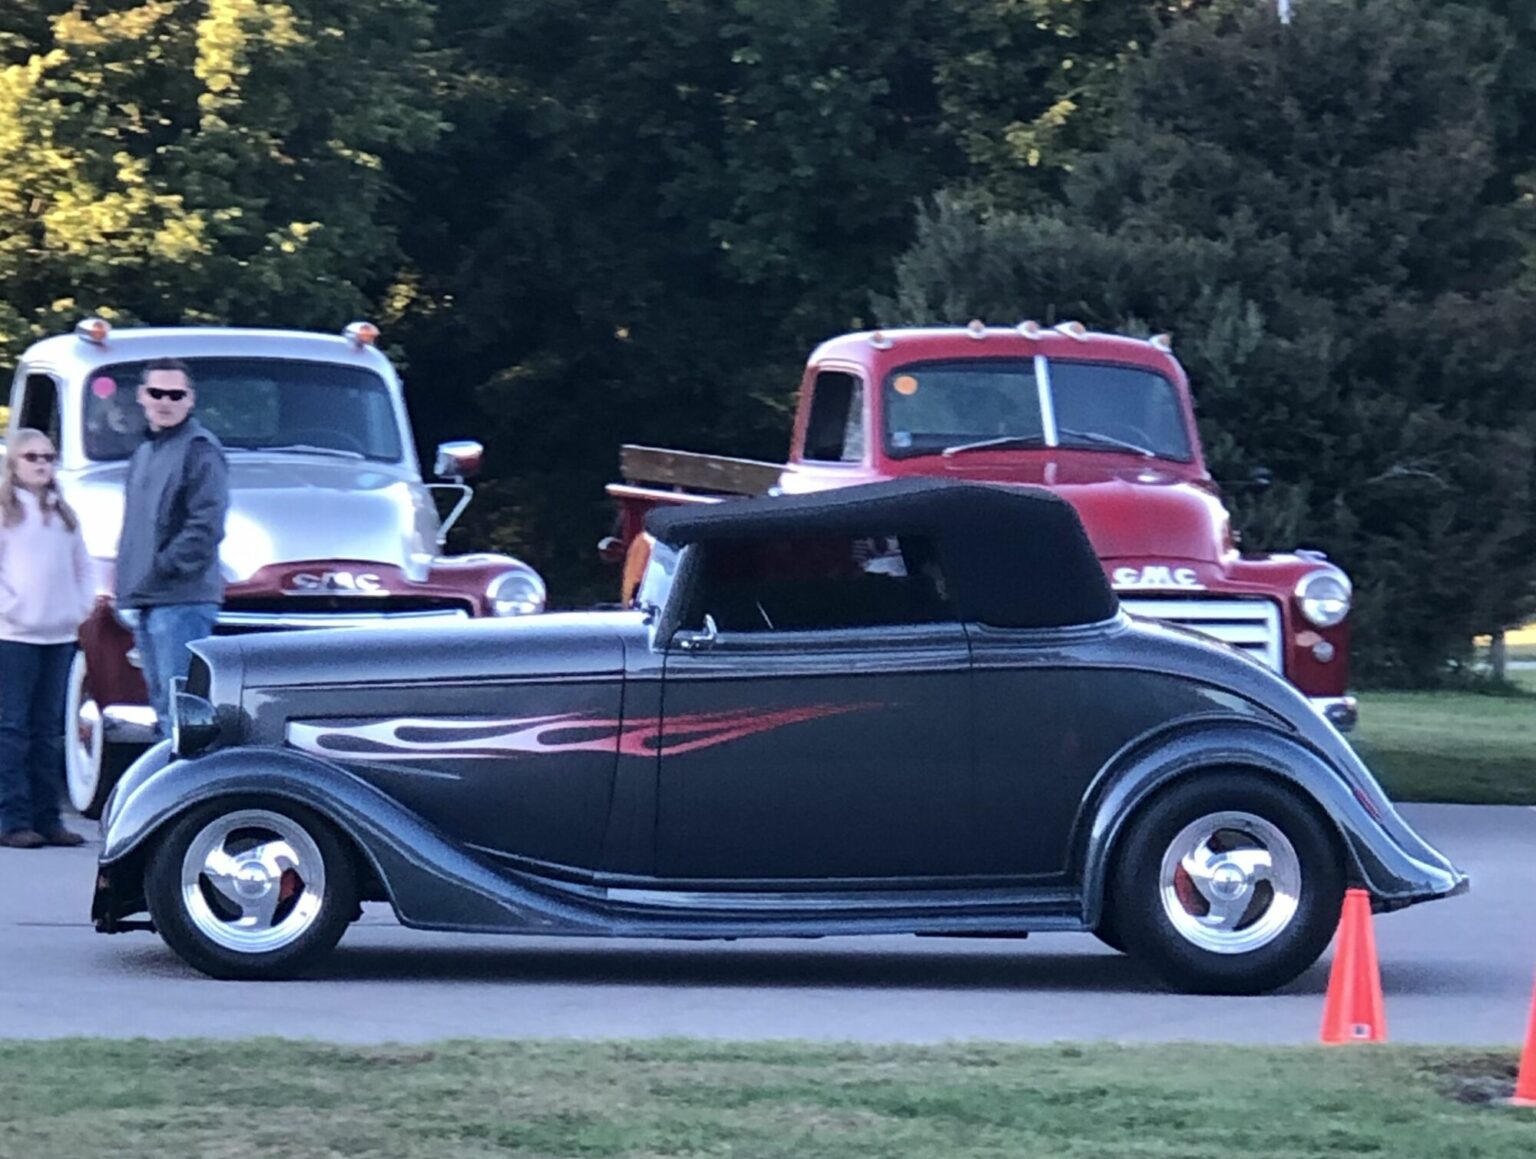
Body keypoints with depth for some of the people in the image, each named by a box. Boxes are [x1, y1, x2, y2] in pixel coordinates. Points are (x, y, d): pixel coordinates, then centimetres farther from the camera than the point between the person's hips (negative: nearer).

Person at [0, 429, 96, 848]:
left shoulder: (64, 515, 16)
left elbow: (83, 567, 19)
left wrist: (81, 607, 5)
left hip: (59, 636, 6)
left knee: (48, 730, 9)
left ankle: (46, 818, 12)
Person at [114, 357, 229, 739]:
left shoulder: (199, 449, -7)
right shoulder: (145, 453, 21)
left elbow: (207, 524, -16)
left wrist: (166, 566, -17)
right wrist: (127, 582, 16)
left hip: (183, 601, -10)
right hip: (146, 601, 10)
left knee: (180, 706, -14)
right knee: (163, 704, 13)